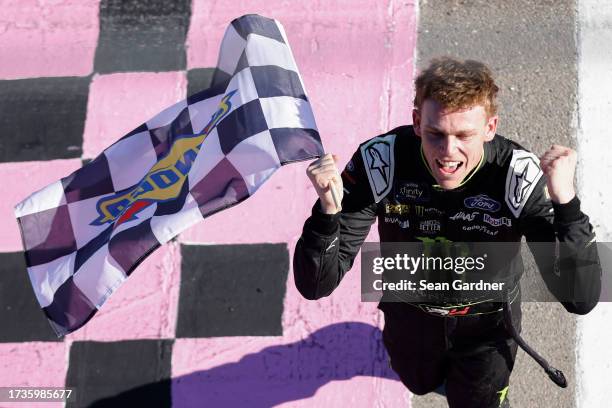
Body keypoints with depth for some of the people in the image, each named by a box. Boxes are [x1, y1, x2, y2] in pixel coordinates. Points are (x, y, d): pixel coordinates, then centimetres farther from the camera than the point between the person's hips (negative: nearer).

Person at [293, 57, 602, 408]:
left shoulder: (521, 177, -35)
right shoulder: (379, 162, -33)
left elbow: (581, 299, -38)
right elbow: (316, 286, -31)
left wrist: (566, 202, -52)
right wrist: (327, 212, -52)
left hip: (486, 322, -1)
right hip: (409, 315, 2)